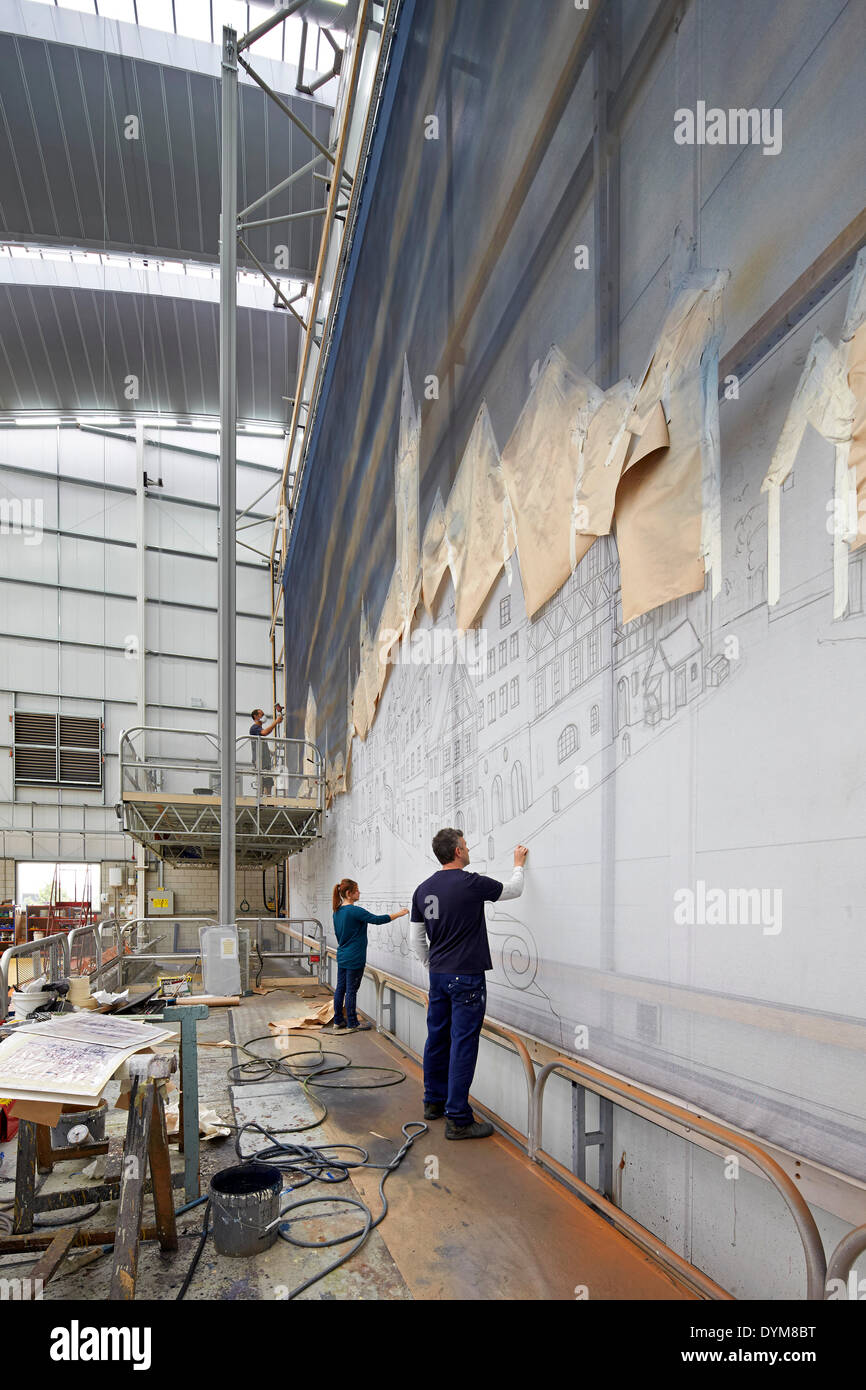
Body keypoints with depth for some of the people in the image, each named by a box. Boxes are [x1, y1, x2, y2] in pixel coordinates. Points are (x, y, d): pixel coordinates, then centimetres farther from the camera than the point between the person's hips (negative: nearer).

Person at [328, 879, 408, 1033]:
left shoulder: (337, 911, 7)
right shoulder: (354, 911, -20)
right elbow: (378, 920, -22)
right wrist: (400, 913, -15)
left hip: (342, 956, 8)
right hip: (354, 958, -8)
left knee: (340, 988, 13)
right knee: (351, 991, 0)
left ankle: (338, 1021, 22)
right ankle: (352, 1024, 10)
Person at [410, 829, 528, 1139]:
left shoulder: (423, 889, 5)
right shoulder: (471, 883, -15)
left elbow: (415, 938, 10)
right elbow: (514, 890, 2)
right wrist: (518, 864, 21)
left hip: (438, 974, 7)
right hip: (466, 976, -7)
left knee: (437, 1038, 17)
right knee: (463, 1044, -3)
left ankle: (434, 1102, 31)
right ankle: (458, 1119, 1)